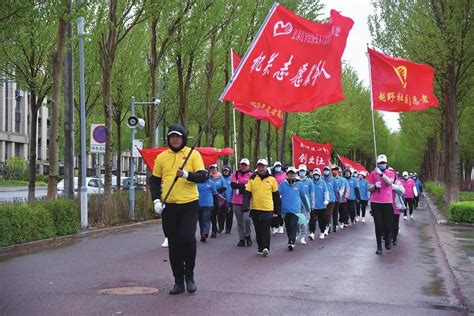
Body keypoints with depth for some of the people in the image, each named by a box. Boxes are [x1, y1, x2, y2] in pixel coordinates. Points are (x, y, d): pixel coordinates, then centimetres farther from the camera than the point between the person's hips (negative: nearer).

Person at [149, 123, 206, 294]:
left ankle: (189, 275, 9)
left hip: (189, 204, -3)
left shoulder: (193, 154, 0)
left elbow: (202, 176, -6)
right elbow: (154, 180, 11)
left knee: (188, 239, -13)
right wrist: (156, 199, -3)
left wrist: (186, 174, -24)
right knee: (173, 244, 7)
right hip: (168, 206, 3)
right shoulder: (161, 157, 8)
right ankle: (178, 281, 16)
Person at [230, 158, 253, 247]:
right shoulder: (235, 174, 8)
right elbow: (233, 185, -7)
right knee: (239, 221, 9)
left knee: (246, 219, -16)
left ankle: (247, 235, 6)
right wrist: (244, 186, -13)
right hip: (236, 202, 3)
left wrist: (239, 187, -13)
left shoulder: (251, 175, 0)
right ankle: (241, 239, 18)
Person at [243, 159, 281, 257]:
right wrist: (245, 206, -13)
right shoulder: (252, 179, 5)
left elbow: (276, 196, 7)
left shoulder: (271, 179, 2)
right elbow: (247, 193, 2)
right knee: (258, 231, 9)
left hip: (268, 209, -2)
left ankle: (265, 248, -8)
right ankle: (261, 248, 18)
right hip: (255, 209, 2)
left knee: (266, 230, -5)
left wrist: (277, 210, 7)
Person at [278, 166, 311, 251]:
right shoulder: (283, 184, 3)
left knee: (293, 226, -11)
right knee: (288, 226, 11)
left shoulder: (299, 184, 3)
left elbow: (303, 196, 13)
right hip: (285, 209, 2)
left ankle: (291, 242, -15)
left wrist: (307, 207, 20)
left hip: (296, 209, -2)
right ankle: (291, 241, 27)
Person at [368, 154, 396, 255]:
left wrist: (381, 173, -24)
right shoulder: (373, 173, 6)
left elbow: (389, 182, -16)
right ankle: (379, 247, 4)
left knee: (388, 224, 3)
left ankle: (387, 239, 33)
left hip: (387, 202, 0)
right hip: (375, 202, 0)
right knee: (378, 225, -2)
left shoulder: (391, 173, 6)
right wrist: (374, 186, -14)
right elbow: (369, 189, 7)